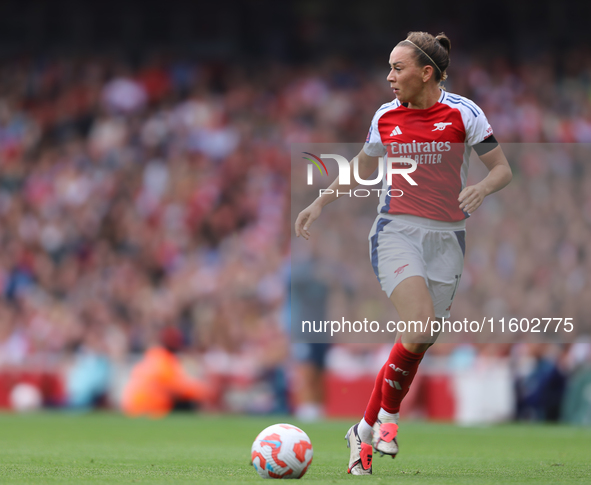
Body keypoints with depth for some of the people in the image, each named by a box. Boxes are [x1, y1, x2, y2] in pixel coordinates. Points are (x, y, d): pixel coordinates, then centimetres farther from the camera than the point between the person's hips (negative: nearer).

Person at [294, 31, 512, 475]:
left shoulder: (463, 113, -4)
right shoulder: (386, 116, 4)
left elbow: (503, 170, 0)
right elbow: (362, 167, 22)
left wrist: (482, 188, -20)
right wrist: (321, 202, 17)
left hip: (446, 238, 1)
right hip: (397, 233, 0)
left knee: (418, 345, 0)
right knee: (421, 325, -24)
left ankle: (364, 430, 14)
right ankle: (388, 414, -5)